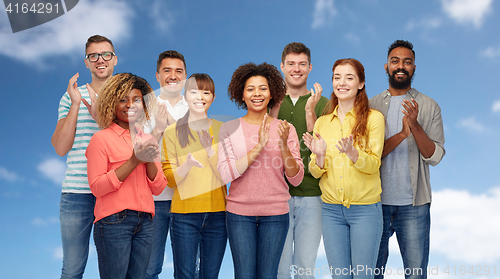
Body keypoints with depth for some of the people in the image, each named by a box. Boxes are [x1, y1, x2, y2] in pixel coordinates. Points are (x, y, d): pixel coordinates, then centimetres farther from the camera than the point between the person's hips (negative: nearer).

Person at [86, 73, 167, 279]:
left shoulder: (147, 140, 13)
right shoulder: (101, 139, -2)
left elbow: (158, 189, 11)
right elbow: (96, 187, -11)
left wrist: (150, 161, -7)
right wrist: (134, 161, -15)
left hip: (144, 223, 5)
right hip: (113, 222, -5)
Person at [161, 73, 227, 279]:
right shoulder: (173, 132, 1)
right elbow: (169, 179, -2)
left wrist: (211, 150, -16)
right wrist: (188, 164, -22)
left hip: (217, 214, 2)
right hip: (184, 214, -2)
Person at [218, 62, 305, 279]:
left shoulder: (285, 129, 2)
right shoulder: (230, 129, 0)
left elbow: (296, 179, -1)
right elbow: (225, 174, -11)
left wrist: (283, 145, -17)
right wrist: (258, 147, -19)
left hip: (275, 214, 1)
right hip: (239, 213, -1)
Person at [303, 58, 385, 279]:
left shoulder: (373, 118, -3)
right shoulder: (322, 122, 7)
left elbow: (374, 164, -10)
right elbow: (315, 172, 4)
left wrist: (352, 153, -29)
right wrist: (320, 155, -17)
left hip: (365, 208, -3)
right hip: (331, 209, 3)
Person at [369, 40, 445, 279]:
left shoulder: (429, 107, 4)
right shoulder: (371, 105, 5)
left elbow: (435, 156, -3)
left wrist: (415, 126, -19)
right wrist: (401, 135, -19)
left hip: (414, 205, 0)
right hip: (377, 201, 1)